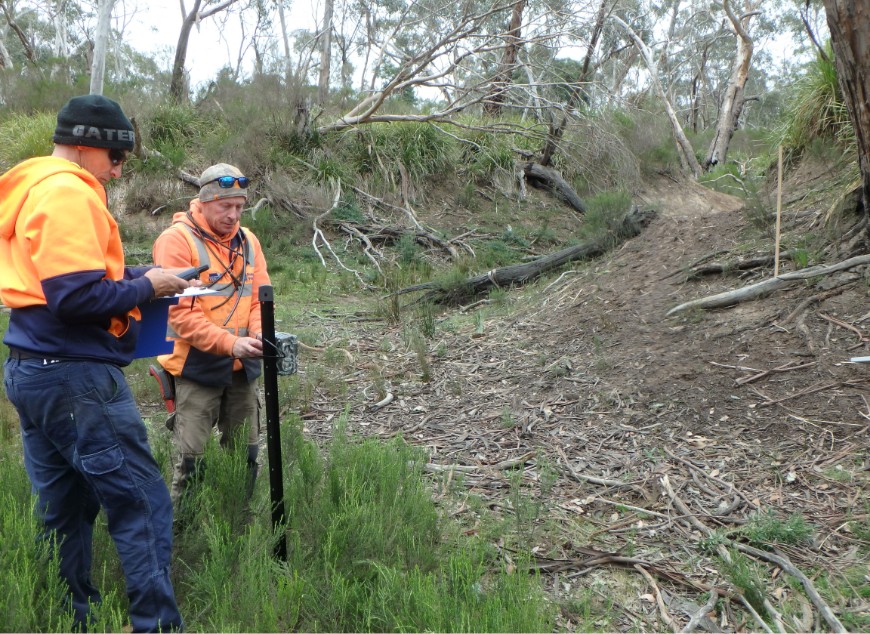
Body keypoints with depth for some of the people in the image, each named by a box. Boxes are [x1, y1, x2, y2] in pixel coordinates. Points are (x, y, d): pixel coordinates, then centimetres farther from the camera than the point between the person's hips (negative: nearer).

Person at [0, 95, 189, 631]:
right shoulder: (68, 192, -14)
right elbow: (78, 296, -23)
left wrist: (135, 275, 10)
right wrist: (145, 287, -9)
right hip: (76, 375, -10)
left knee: (66, 508, 15)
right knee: (143, 504, -6)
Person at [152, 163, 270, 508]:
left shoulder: (247, 240, 9)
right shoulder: (176, 240, -10)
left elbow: (259, 298, 9)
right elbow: (180, 313, -17)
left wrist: (259, 335, -12)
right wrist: (231, 343, -26)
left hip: (242, 369, 6)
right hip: (197, 367, -6)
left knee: (246, 454, 13)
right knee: (192, 460, -3)